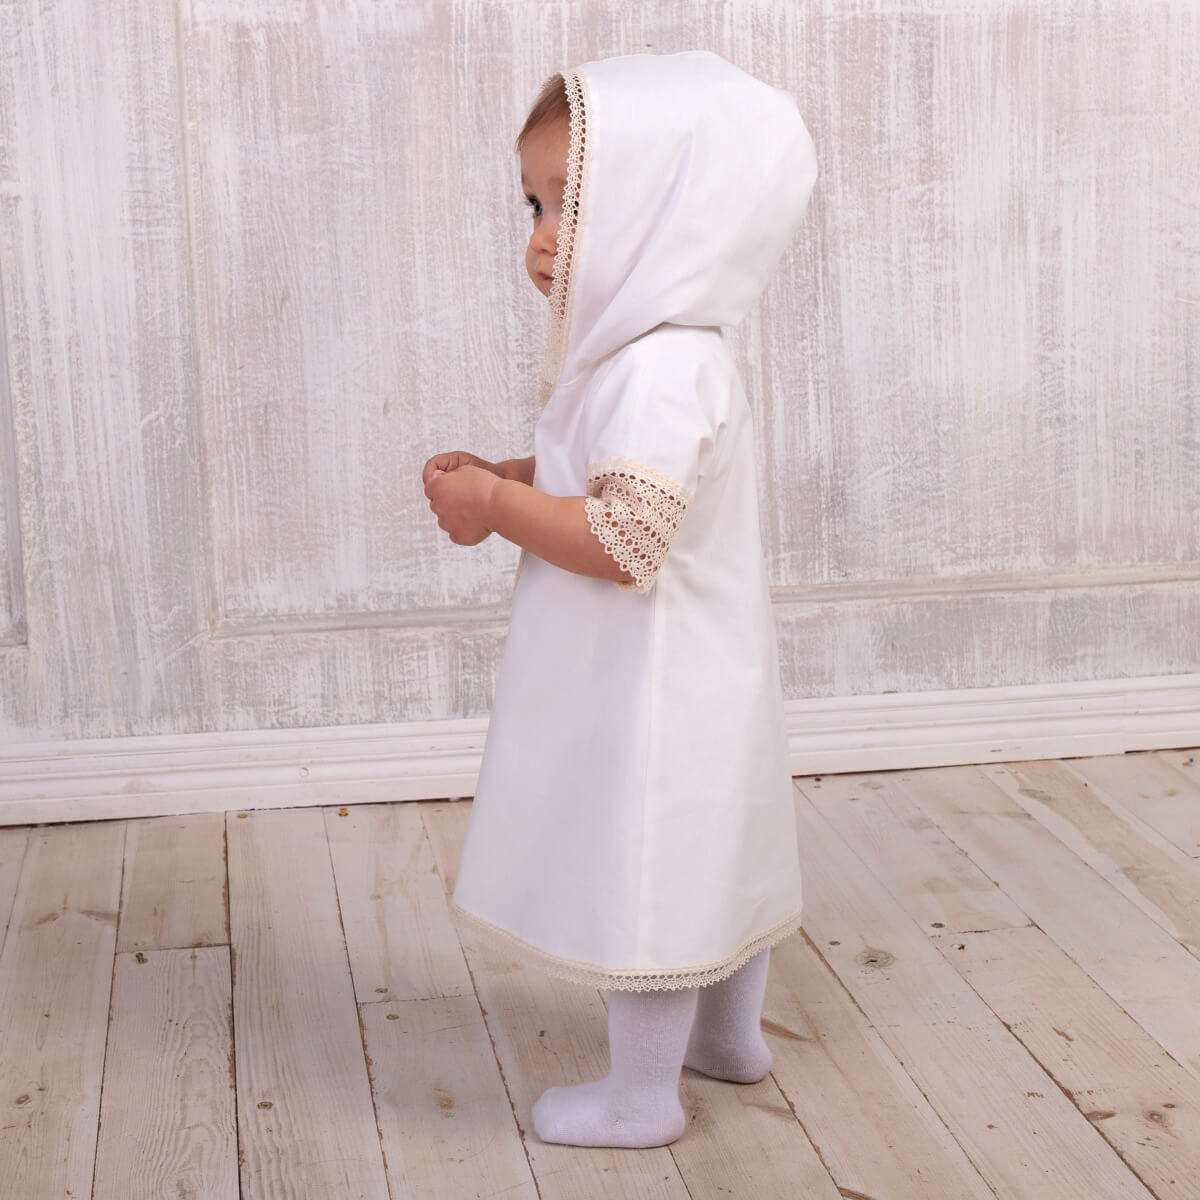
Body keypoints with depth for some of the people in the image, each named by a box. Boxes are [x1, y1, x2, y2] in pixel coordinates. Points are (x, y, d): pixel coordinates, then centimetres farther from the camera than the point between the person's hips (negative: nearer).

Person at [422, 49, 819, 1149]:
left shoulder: (657, 369, -27)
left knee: (646, 881, 3)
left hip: (655, 694, -10)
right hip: (696, 675, 10)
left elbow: (624, 537, -33)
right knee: (710, 856, 23)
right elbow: (603, 478, 18)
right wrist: (502, 476, 2)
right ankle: (730, 1034, 41)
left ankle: (642, 1097, 19)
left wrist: (494, 506, -22)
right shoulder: (653, 356, 6)